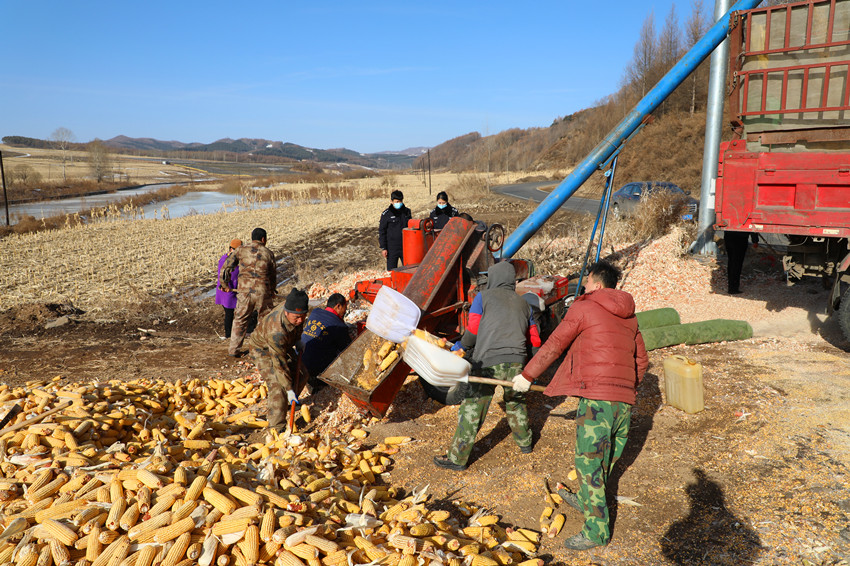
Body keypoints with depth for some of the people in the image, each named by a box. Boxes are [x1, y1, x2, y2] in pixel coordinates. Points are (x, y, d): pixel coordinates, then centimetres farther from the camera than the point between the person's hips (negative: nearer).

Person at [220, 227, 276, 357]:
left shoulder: (241, 250, 2)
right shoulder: (268, 253, 3)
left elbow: (226, 267, 3)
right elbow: (273, 275, 13)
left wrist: (224, 284, 18)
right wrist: (272, 289, 30)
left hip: (244, 292, 1)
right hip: (262, 293, -1)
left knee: (240, 320, 14)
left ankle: (234, 349, 17)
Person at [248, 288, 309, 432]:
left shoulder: (295, 308, -25)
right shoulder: (276, 332, -44)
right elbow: (279, 364, -35)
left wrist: (295, 342, 4)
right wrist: (289, 389, -30)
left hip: (284, 345, 8)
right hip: (263, 350, -7)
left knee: (300, 374, 12)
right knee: (277, 384, -20)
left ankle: (289, 402, 37)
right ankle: (277, 427, -12)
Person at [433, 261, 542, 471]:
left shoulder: (483, 297, 8)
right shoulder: (523, 303, 20)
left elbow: (472, 330, 0)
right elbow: (535, 340, 20)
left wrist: (462, 347, 17)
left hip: (488, 361, -4)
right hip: (516, 361, 5)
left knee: (472, 409, 1)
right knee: (515, 401, 27)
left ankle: (457, 458, 6)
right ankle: (524, 443, 42)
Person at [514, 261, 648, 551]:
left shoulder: (583, 308, -2)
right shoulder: (629, 316, 17)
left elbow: (553, 346, 1)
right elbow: (641, 360, 23)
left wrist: (527, 375, 10)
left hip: (596, 396, -7)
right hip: (625, 401, 7)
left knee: (589, 462, -1)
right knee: (605, 459, 20)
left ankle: (597, 530, 3)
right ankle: (586, 500, 39)